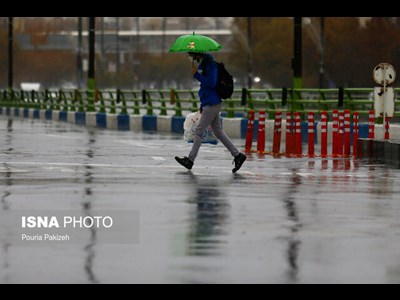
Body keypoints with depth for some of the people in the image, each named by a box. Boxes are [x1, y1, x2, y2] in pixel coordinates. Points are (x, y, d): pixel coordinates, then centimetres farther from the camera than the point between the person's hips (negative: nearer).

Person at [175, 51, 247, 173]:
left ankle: (190, 160, -1)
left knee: (199, 131, -5)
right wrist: (202, 106, 24)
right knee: (218, 132, 10)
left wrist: (196, 75, -20)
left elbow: (211, 83, -24)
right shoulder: (201, 66, 16)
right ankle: (238, 155, 12)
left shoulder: (211, 65, -14)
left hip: (212, 104, -10)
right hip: (208, 104, 10)